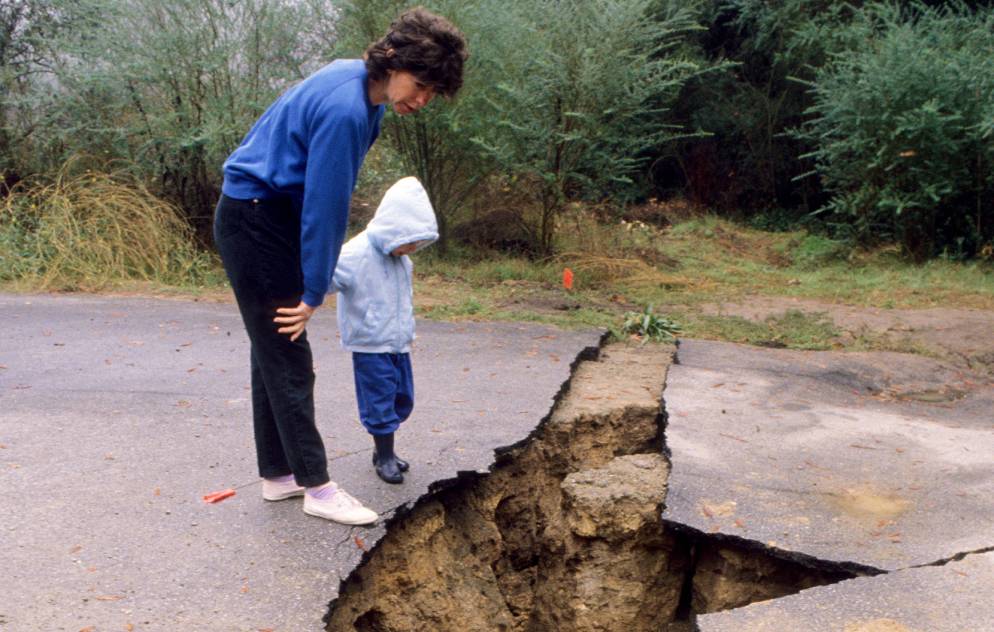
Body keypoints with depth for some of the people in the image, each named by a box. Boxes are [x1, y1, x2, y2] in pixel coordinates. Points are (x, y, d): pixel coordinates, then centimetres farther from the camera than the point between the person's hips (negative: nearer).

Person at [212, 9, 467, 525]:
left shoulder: (361, 85, 4)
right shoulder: (344, 109, -27)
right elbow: (326, 205, -23)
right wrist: (314, 292, -14)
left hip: (275, 217, 10)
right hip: (254, 220, -10)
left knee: (274, 350, 12)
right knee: (288, 357, -5)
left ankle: (278, 473, 22)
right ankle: (317, 487, 4)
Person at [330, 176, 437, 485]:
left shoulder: (401, 259, 6)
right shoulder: (356, 255, -21)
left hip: (398, 344, 8)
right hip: (370, 346, -8)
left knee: (402, 399, 15)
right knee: (379, 402, 1)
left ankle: (385, 449, 32)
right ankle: (384, 456, 18)